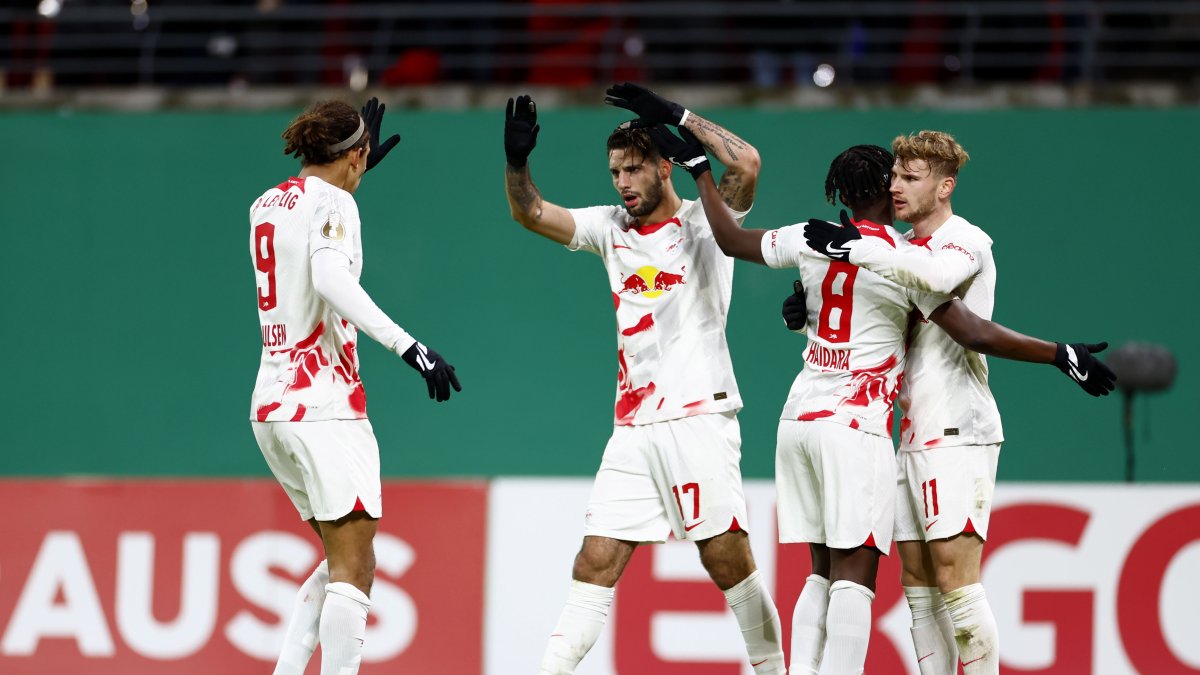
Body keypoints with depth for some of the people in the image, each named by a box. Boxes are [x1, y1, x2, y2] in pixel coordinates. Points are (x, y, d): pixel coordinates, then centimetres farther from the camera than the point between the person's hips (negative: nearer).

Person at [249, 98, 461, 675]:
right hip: (324, 403, -9)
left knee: (349, 562, 16)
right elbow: (331, 279, -28)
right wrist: (407, 345, -32)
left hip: (271, 404, 9)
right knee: (352, 568, -10)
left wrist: (357, 171, 43)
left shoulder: (268, 204, 15)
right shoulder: (332, 203, -9)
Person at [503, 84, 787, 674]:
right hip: (632, 427, 5)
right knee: (594, 567, -1)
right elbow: (531, 214, 11)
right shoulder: (611, 228, 15)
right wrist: (517, 161, -8)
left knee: (728, 560, -5)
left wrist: (676, 116, -16)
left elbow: (745, 164, -18)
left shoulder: (704, 222, -1)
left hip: (698, 418, -5)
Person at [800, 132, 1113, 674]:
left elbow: (936, 274, -31)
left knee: (954, 577, -14)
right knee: (917, 583, 7)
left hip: (958, 434, -8)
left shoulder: (967, 241, -8)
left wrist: (855, 247, -27)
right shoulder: (899, 250, 17)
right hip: (912, 437, 8)